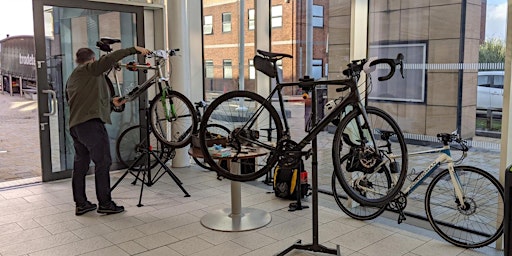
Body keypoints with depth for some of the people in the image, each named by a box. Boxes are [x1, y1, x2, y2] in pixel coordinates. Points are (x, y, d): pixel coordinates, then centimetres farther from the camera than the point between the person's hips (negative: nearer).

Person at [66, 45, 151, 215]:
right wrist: (134, 49, -12)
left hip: (75, 126, 9)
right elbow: (110, 58, -14)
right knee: (103, 163, -4)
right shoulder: (90, 69, 0)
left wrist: (111, 101, 24)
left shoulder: (72, 78, 25)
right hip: (91, 124, -9)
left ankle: (81, 204, 17)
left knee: (80, 165, 11)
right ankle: (105, 204, -1)